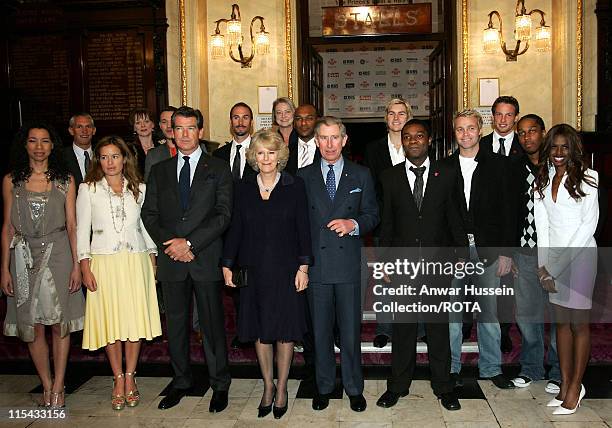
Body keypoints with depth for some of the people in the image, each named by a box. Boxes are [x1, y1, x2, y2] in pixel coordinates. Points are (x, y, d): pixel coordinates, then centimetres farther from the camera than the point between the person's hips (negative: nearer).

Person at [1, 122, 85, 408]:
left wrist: (76, 266, -5)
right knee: (32, 327, 6)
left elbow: (72, 226, 1)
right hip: (24, 258, 1)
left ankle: (58, 388, 14)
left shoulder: (65, 181, 2)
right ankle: (47, 385, 22)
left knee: (59, 324, 2)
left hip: (58, 255, -1)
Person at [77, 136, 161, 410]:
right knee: (109, 321, 2)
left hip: (136, 262, 2)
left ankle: (130, 377, 16)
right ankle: (118, 379, 15)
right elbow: (82, 230, 2)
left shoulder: (139, 188, 8)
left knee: (135, 319, 3)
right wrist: (85, 267, -5)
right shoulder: (88, 189, 3)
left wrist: (152, 261, 6)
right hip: (104, 263, -1)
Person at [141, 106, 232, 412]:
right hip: (171, 260, 3)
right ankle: (181, 382, 28)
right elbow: (149, 214, 8)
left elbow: (223, 214, -6)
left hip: (206, 259, -3)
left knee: (212, 324, 4)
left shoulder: (218, 169, 3)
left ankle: (220, 384, 18)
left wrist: (190, 242, -14)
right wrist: (169, 244, -8)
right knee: (175, 324, 12)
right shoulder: (159, 171, 12)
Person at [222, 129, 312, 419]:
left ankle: (282, 388, 22)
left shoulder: (295, 186, -2)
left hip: (286, 270, -2)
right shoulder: (244, 189, 5)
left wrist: (303, 267, -9)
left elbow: (303, 230, -3)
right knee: (260, 332, 9)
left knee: (286, 331, 5)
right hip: (254, 271, 2)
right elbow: (235, 229, 6)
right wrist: (227, 265, 1)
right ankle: (268, 386, 26)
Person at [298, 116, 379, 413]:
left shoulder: (361, 175, 7)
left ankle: (354, 388, 22)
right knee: (320, 330, 10)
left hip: (349, 265, 0)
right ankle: (323, 387, 25)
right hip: (316, 263, 1)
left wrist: (353, 224, -14)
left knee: (350, 330, 6)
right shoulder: (304, 176, 6)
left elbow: (372, 215, 7)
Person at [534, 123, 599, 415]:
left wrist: (558, 263, -12)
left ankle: (575, 386, 12)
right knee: (561, 322, 10)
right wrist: (543, 266, -4)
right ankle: (565, 384, 18)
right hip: (553, 258, 5)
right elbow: (541, 224, 5)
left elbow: (589, 224, -9)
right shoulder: (542, 180, 8)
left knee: (579, 323, 1)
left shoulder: (587, 178, -6)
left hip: (580, 255, -5)